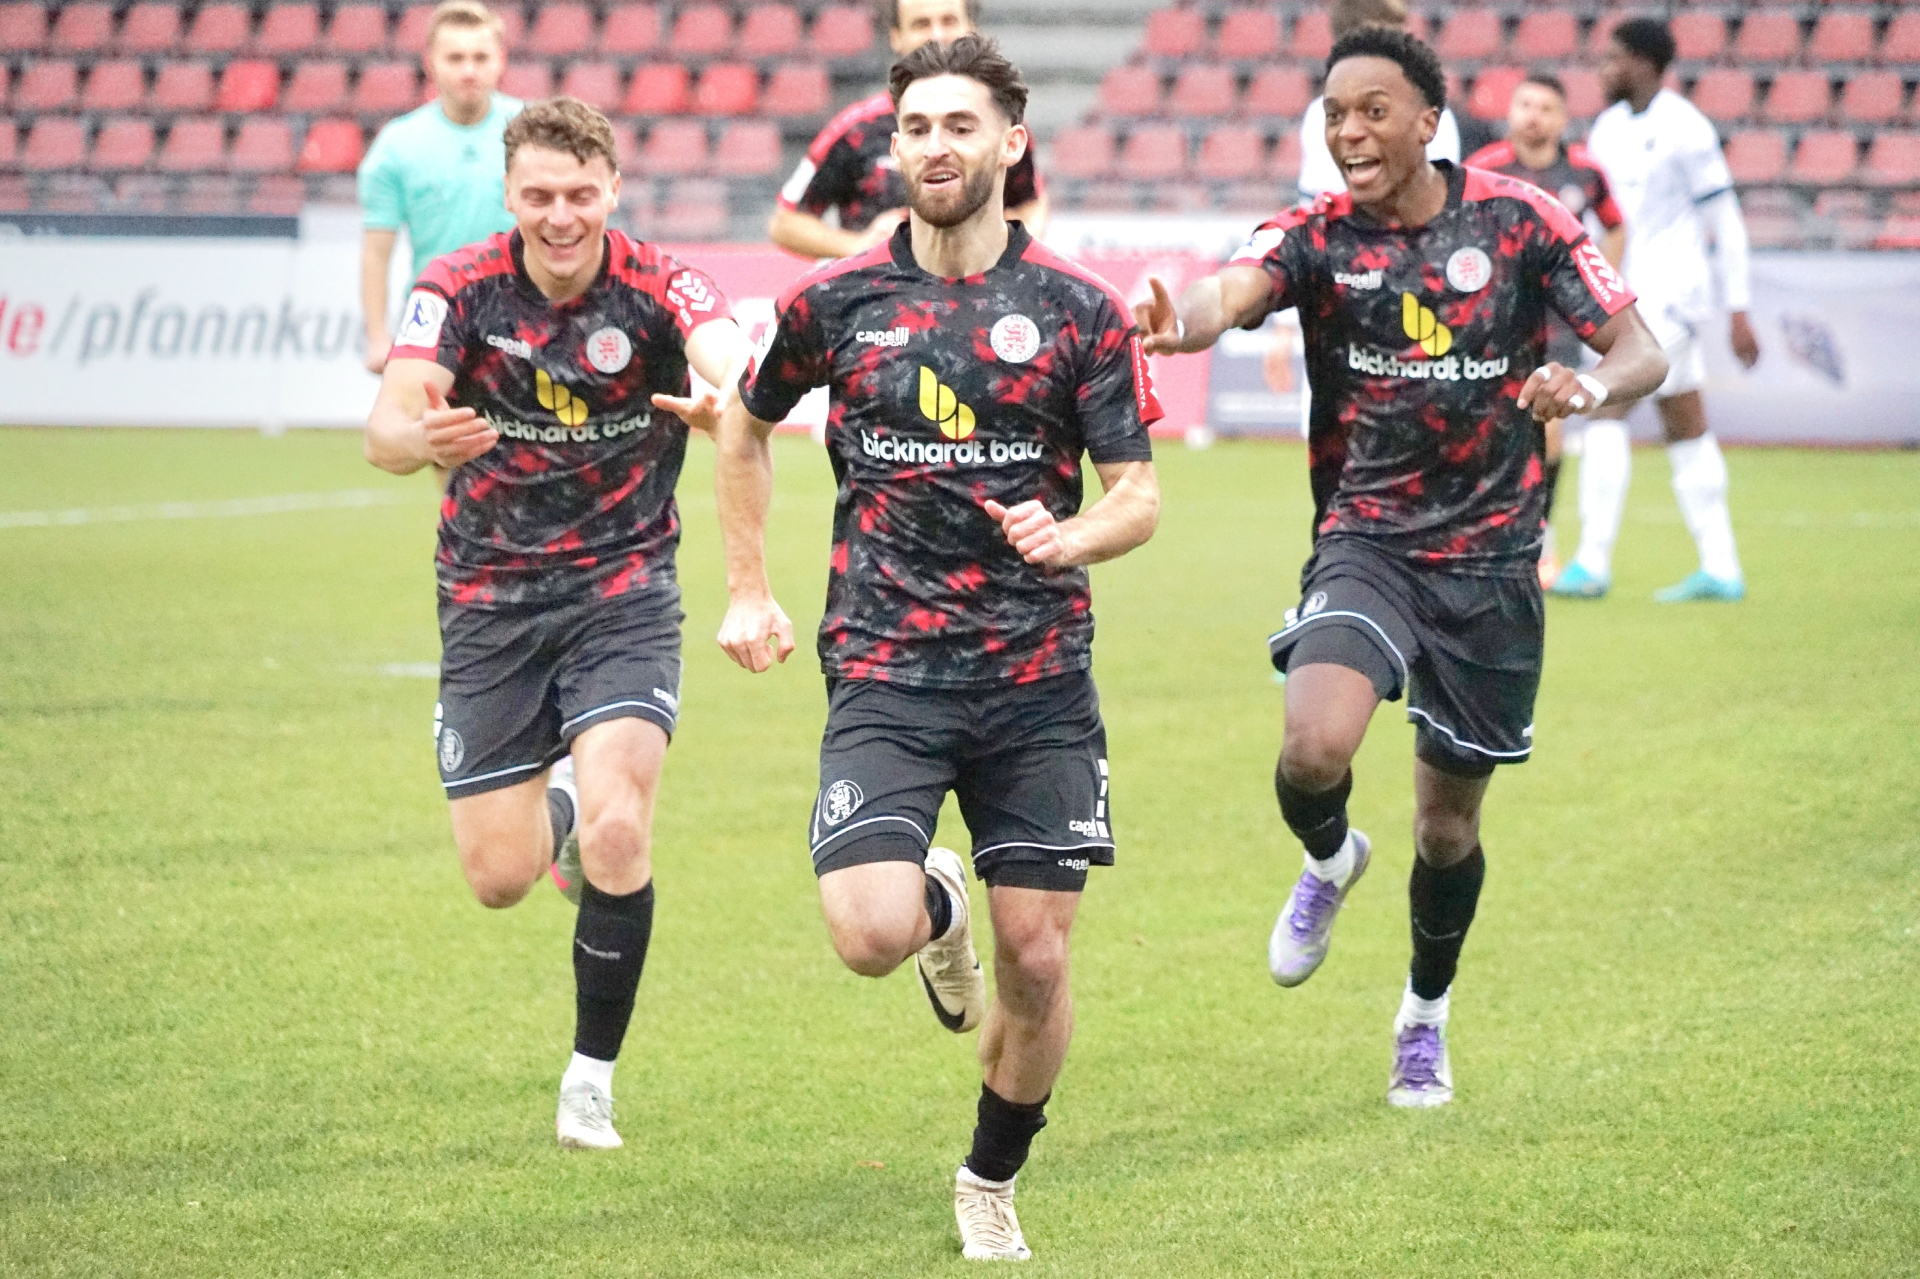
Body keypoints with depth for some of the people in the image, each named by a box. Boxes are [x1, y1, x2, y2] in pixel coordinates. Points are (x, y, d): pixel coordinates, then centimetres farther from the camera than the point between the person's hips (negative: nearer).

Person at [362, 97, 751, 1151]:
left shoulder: (658, 289, -14)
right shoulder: (461, 289, -11)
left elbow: (732, 358, -36)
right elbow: (385, 428, -24)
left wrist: (727, 404, -60)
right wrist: (423, 437, -49)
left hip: (623, 590, -1)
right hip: (490, 596, 2)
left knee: (618, 839, -20)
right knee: (498, 878, 3)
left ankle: (592, 1074, 0)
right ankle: (561, 807, 42)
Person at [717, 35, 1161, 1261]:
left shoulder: (1080, 309, 0)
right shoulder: (834, 302, 3)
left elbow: (1141, 491, 0)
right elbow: (747, 425, 21)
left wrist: (1073, 535, -21)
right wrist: (749, 587, 16)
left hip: (1038, 677, 0)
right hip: (886, 672, 0)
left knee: (1037, 963, 0)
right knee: (872, 936, -19)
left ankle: (992, 1184, 25)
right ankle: (937, 903, 20)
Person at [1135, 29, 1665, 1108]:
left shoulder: (1518, 220, -4)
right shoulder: (1316, 238, -6)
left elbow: (1641, 351, -4)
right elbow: (1235, 289, -28)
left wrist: (1589, 386, -29)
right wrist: (1184, 320, -53)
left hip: (1491, 562, 1)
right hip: (1365, 544, -1)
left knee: (1448, 825, 10)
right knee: (1316, 750, -26)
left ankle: (1426, 1015, 38)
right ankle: (1331, 861, 11)